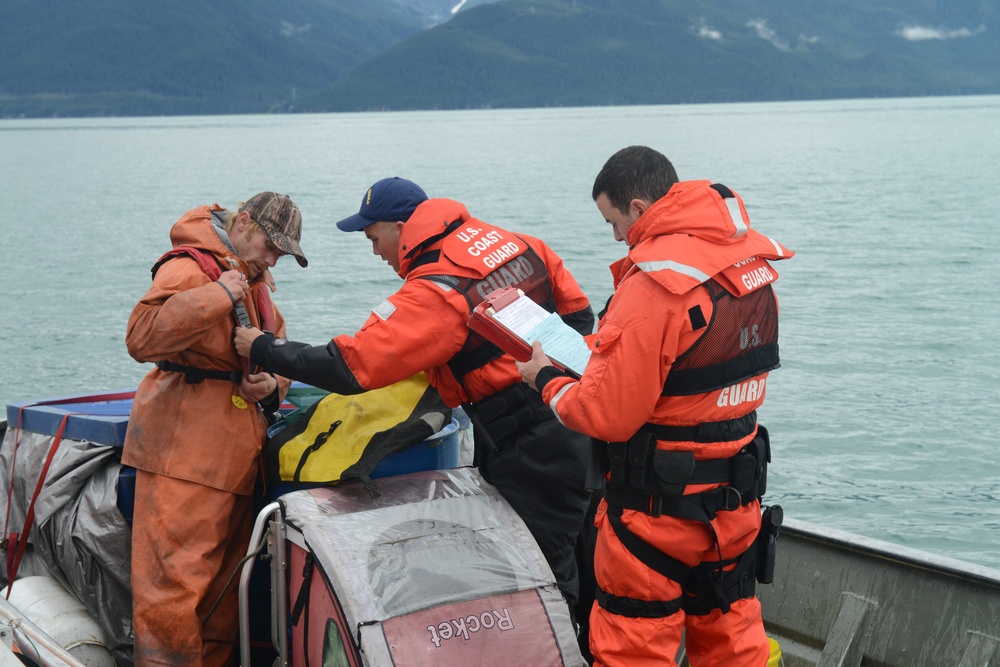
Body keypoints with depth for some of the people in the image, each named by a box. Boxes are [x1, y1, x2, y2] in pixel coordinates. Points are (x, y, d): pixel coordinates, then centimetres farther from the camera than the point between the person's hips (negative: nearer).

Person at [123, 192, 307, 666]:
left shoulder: (253, 280, 19)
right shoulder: (190, 268, -11)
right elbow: (142, 337, -25)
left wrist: (273, 383, 2)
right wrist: (216, 295, -25)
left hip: (235, 449, 9)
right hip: (184, 451, -9)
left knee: (225, 573, 15)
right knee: (176, 576, -10)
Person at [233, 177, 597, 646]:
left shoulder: (435, 294, -20)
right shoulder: (518, 244, 5)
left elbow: (351, 365, -23)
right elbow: (577, 312, 12)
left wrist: (264, 350, -10)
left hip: (526, 451, -9)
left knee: (549, 576, 0)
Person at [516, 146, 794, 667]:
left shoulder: (654, 282, -23)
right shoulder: (753, 260, 2)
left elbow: (608, 416, -22)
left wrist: (546, 380, -3)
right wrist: (600, 346, 12)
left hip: (657, 506, -8)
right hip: (736, 497, 8)